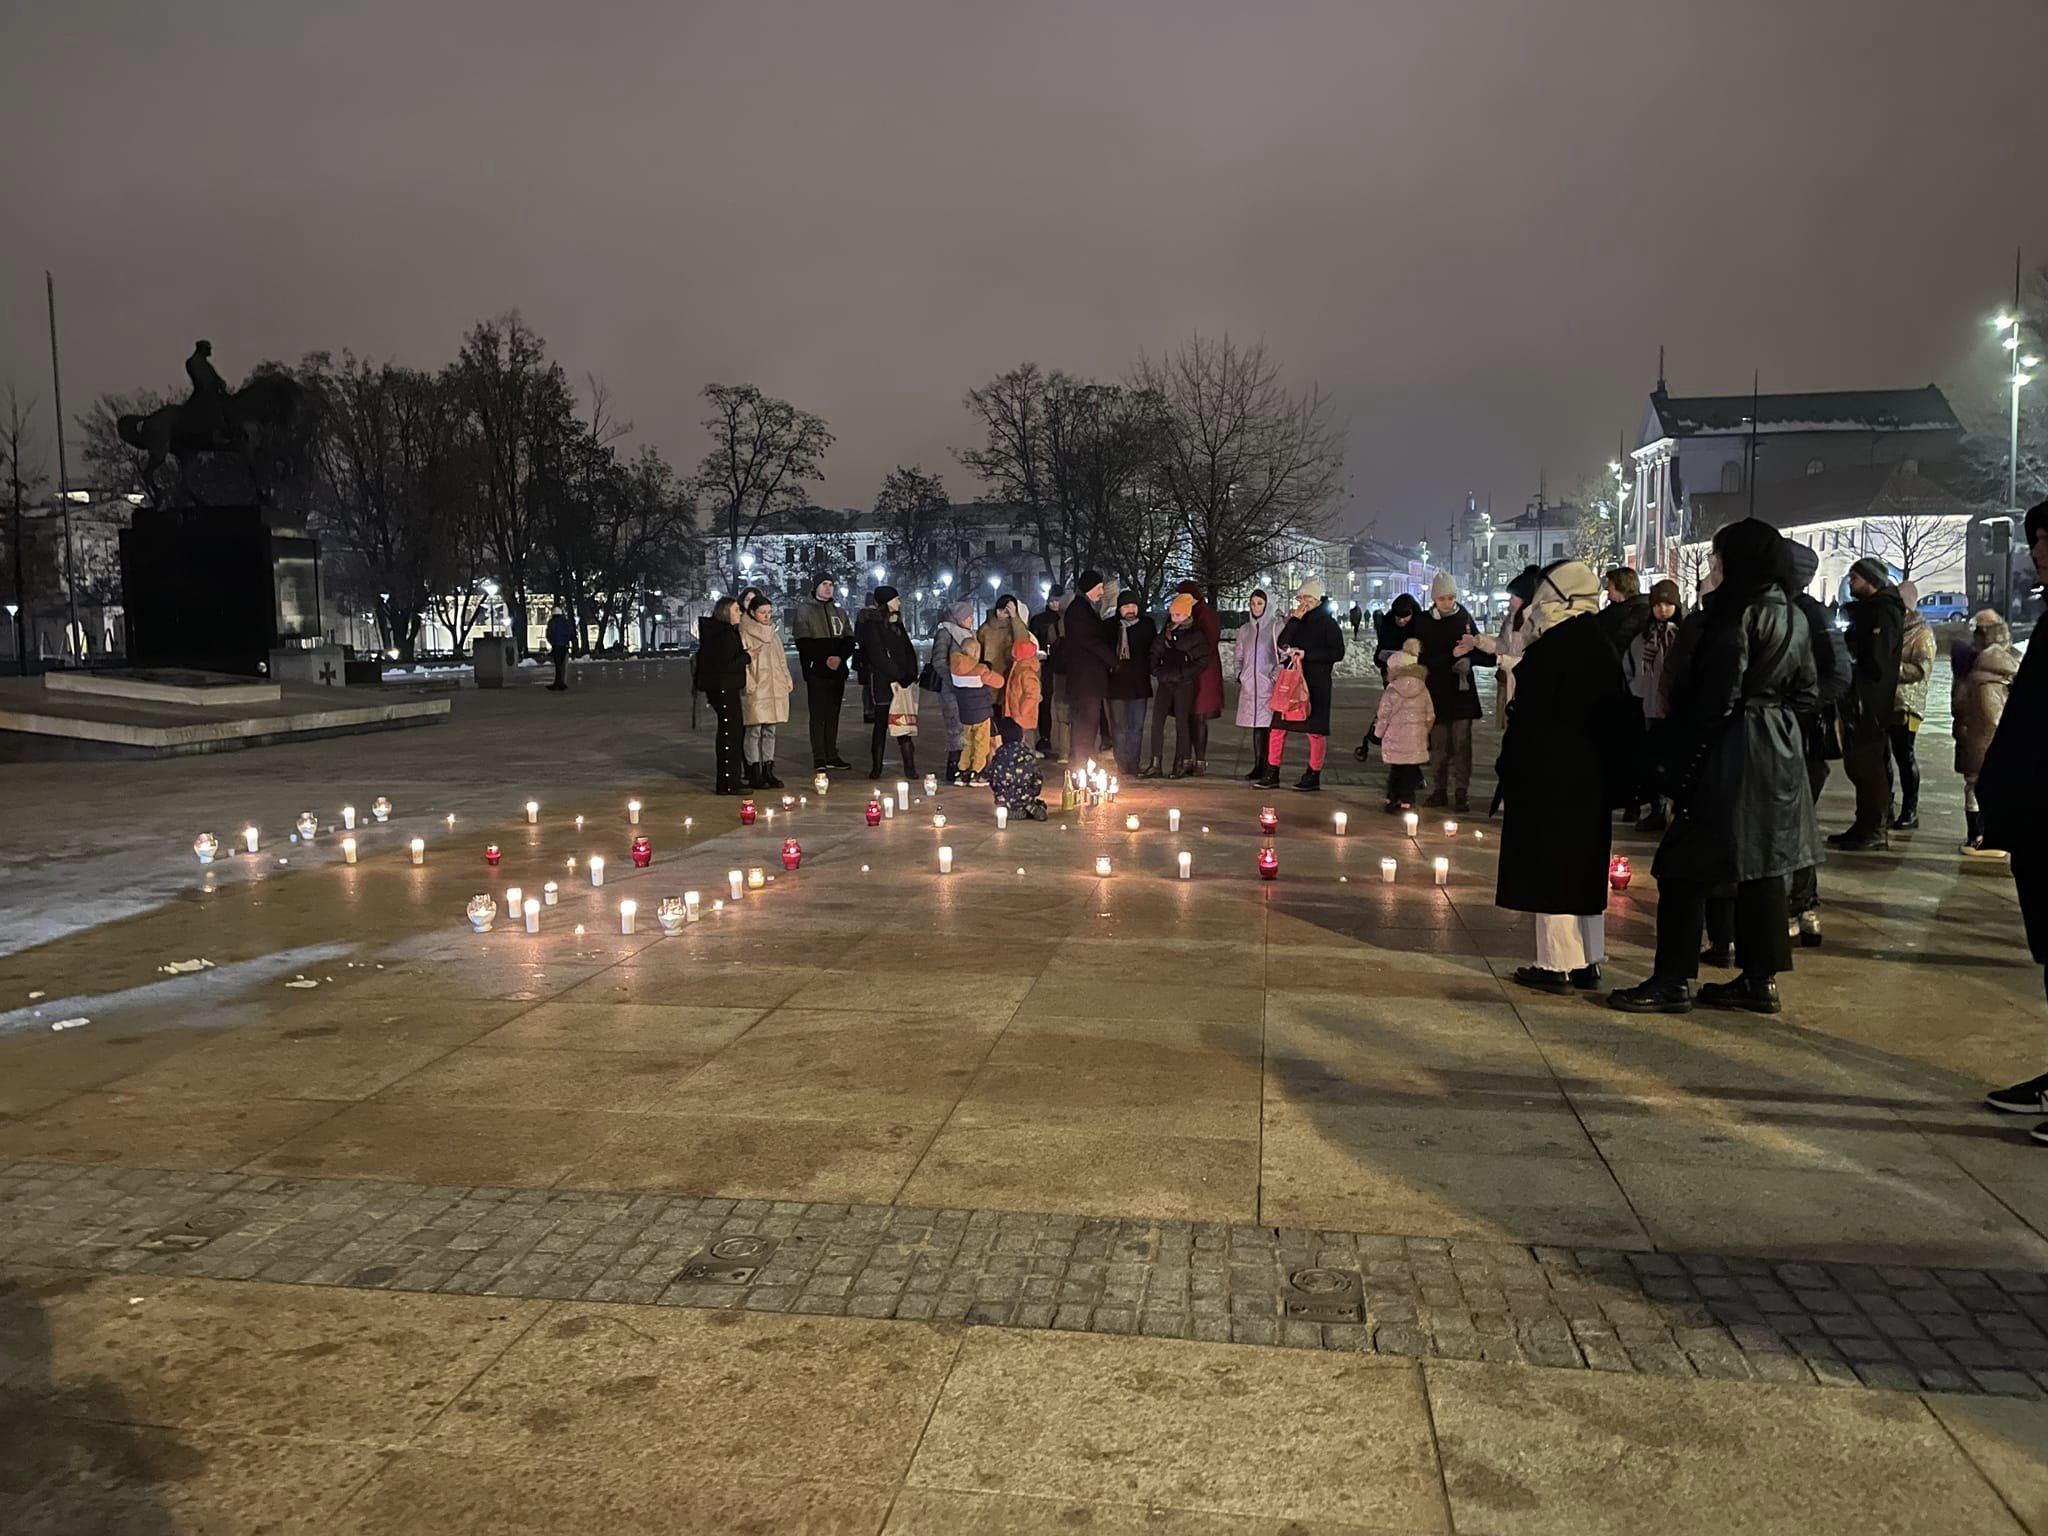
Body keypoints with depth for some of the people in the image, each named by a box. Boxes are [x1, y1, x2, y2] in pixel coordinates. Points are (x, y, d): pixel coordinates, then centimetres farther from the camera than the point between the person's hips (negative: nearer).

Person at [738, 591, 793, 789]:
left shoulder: (773, 634, 17)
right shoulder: (745, 635, -5)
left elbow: (781, 660, 20)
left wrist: (787, 682, 13)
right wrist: (749, 684, -18)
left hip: (774, 689, 7)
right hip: (755, 691, -7)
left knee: (770, 731, 9)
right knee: (754, 731, -4)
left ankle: (768, 771, 14)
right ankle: (754, 774, 0)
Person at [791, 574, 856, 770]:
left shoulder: (839, 612, 17)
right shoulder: (805, 610, 1)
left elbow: (849, 640, 10)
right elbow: (803, 643, -8)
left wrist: (839, 657, -9)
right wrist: (825, 659, -17)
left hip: (837, 671, 5)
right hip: (816, 671, -5)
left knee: (833, 715, 7)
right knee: (818, 715, -5)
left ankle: (832, 756, 12)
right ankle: (819, 758, -4)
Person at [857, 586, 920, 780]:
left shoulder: (898, 626, 18)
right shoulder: (873, 626, -5)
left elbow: (909, 652, 14)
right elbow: (878, 656, -11)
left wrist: (911, 677, 1)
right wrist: (896, 677, -13)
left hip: (902, 683, 6)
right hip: (881, 684, -6)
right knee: (881, 725, -1)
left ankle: (910, 768, -2)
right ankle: (876, 769, 6)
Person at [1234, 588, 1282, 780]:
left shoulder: (1276, 627, 0)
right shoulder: (1245, 629, 15)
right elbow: (1237, 655, 23)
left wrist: (1276, 675, -10)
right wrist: (1239, 673, 9)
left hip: (1269, 685, -5)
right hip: (1250, 685, 5)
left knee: (1268, 727, -7)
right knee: (1256, 728, 6)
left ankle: (1268, 769, -5)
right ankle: (1257, 767, 11)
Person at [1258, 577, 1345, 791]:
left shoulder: (1327, 623, -1)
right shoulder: (1297, 620, 13)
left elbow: (1337, 653, -8)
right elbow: (1282, 644, 0)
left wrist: (1306, 654, -12)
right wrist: (1295, 620, -9)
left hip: (1316, 683, -5)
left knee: (1315, 730, 1)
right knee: (1278, 725, 2)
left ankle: (1314, 776, 10)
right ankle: (1272, 774, 7)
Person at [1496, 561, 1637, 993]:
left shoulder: (1551, 648, -15)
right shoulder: (1602, 644, 8)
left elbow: (1529, 719, -16)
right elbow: (1622, 716, 12)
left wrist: (1511, 774, -10)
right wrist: (1616, 773, 17)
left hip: (1550, 776, -8)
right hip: (1593, 776, 8)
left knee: (1550, 864, -1)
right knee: (1585, 865, 13)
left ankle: (1557, 964, 2)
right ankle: (1588, 962, 20)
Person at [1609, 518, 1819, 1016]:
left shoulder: (1735, 615, -15)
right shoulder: (1793, 616, 12)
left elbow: (1715, 699, -19)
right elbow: (1807, 691, 17)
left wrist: (1677, 769, -17)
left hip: (1730, 752, -9)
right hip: (1779, 755, 9)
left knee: (1685, 865, -2)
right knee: (1761, 863, 13)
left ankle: (1673, 982, 1)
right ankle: (1761, 979, 18)